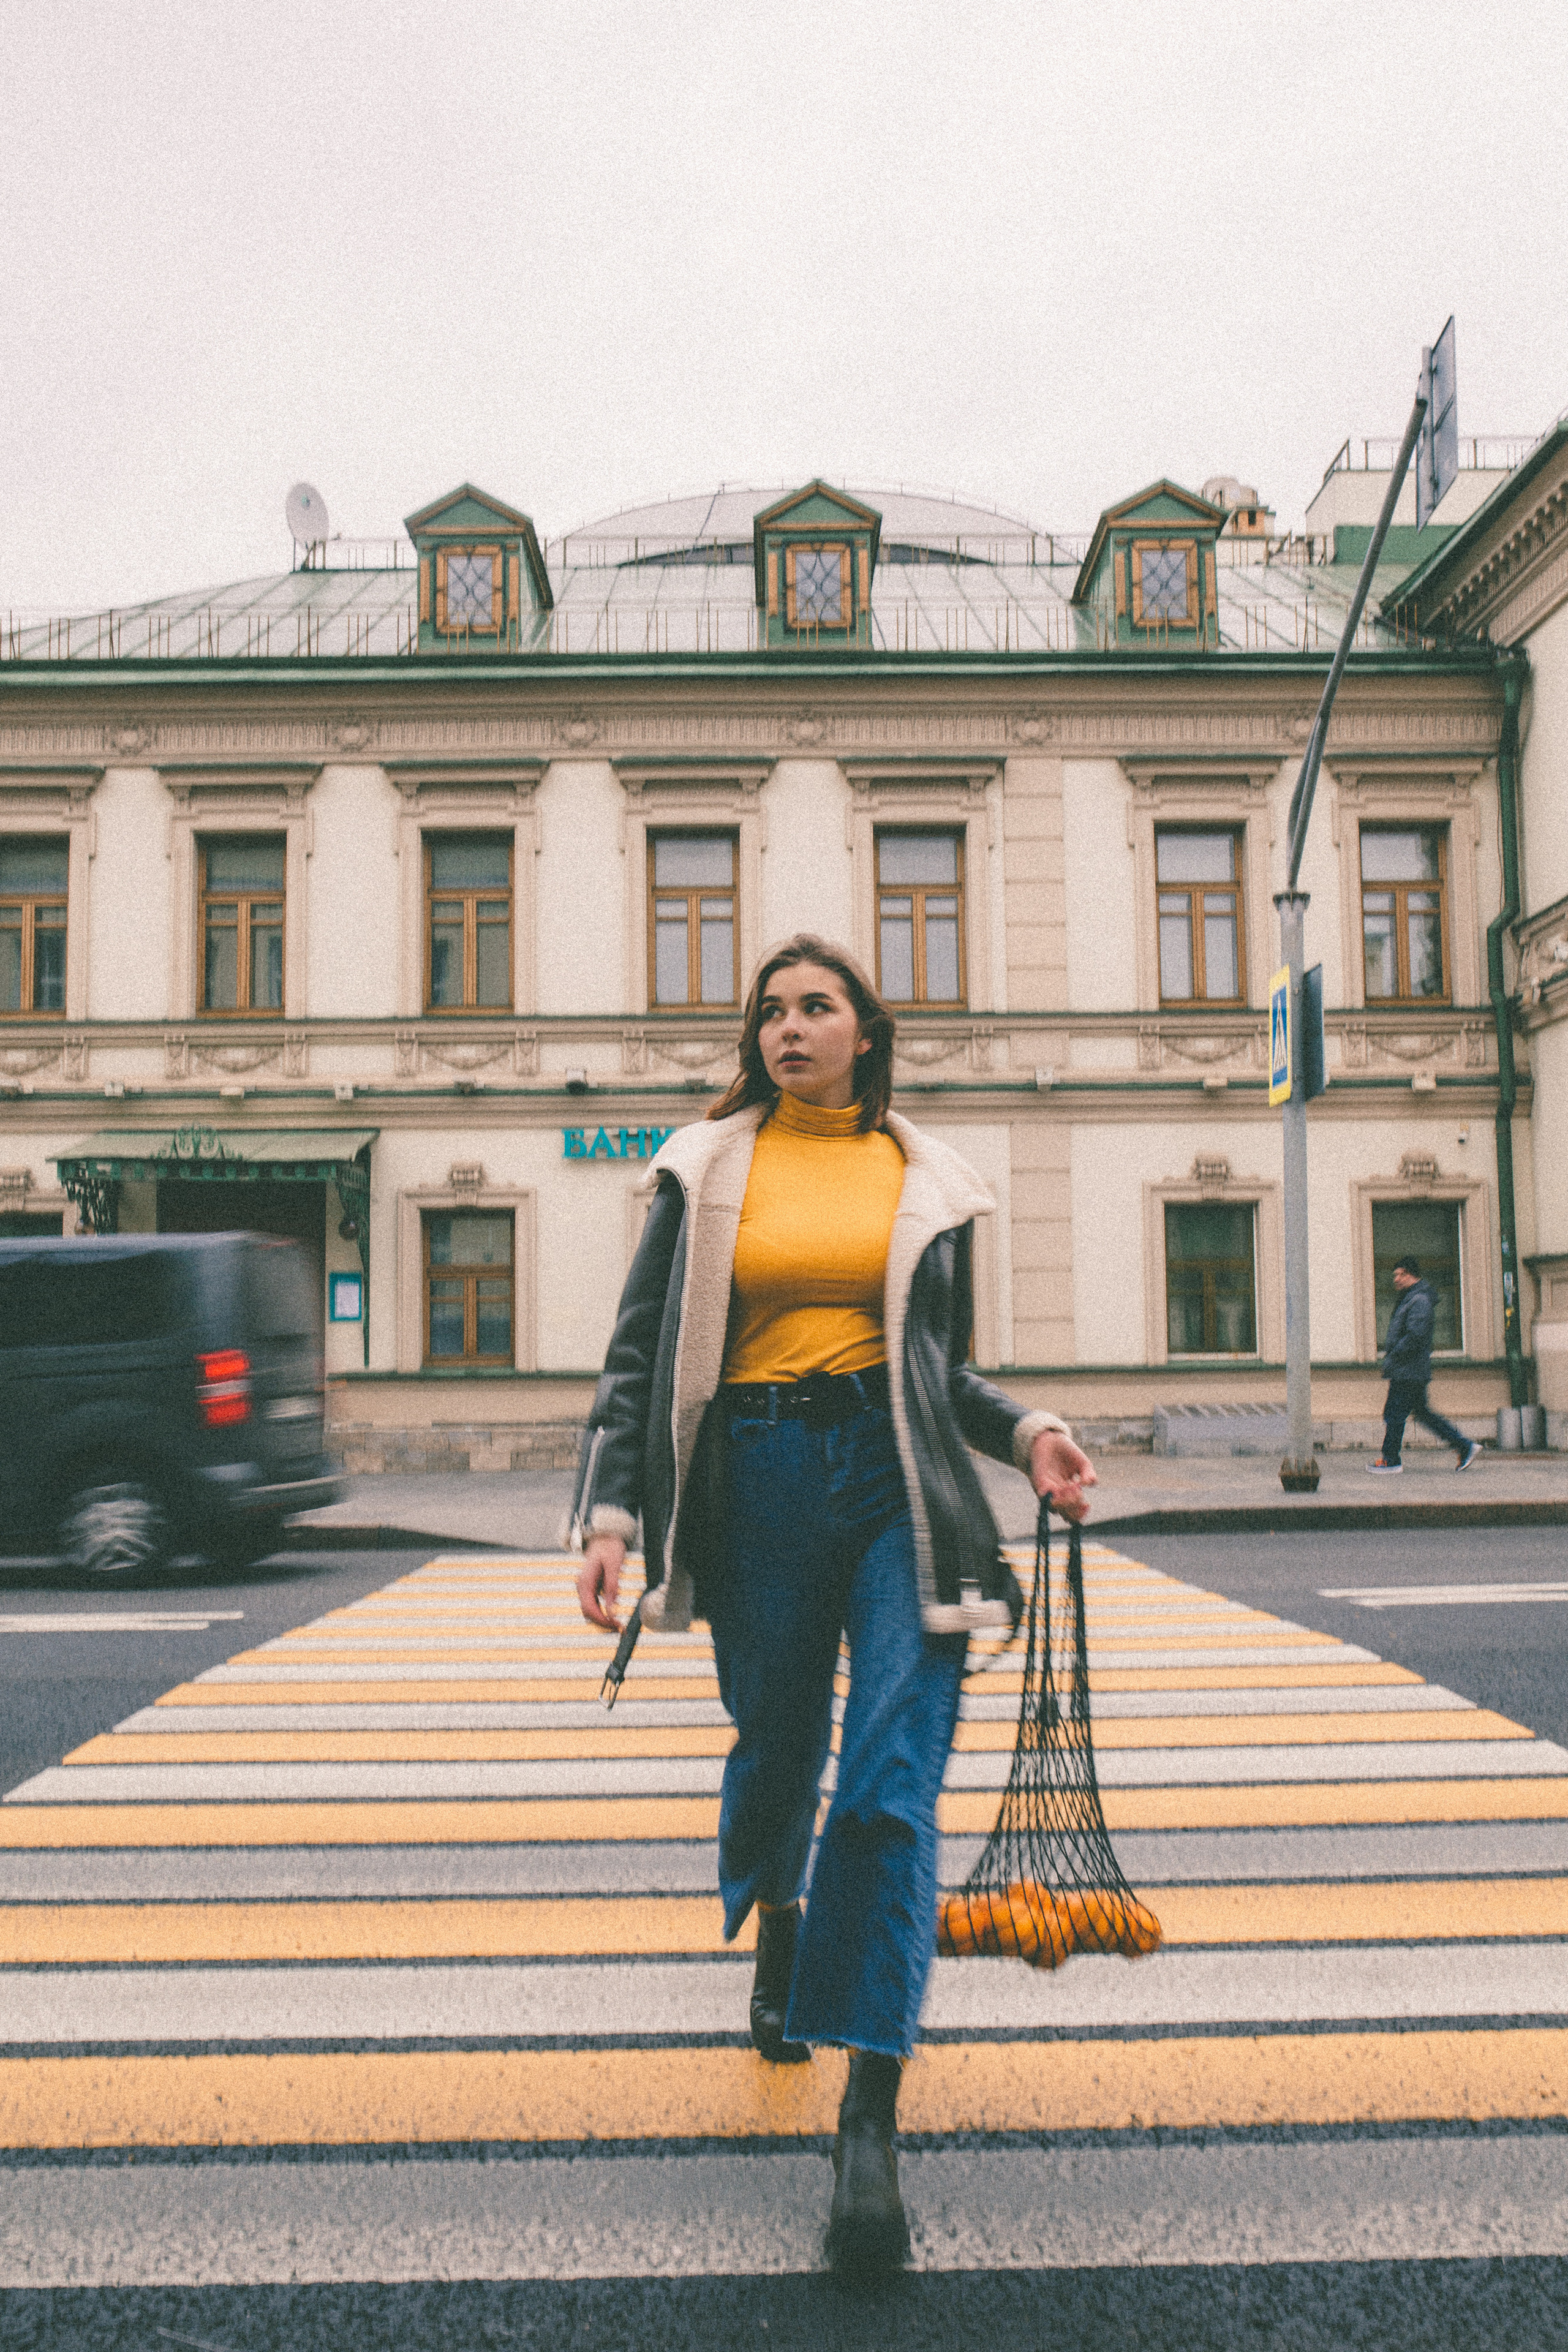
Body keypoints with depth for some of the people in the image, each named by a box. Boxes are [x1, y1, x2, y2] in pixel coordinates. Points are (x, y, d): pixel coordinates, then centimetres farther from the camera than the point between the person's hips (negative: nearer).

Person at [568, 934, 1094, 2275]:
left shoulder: (926, 1181, 10)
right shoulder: (708, 1168, 6)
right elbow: (640, 1355, 4)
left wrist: (1027, 1435, 1)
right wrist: (608, 1510, -6)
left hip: (897, 1484, 0)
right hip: (759, 1483, 0)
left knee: (892, 1790, -9)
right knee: (776, 1754, 15)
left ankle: (871, 2123, -2)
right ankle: (777, 1928, 50)